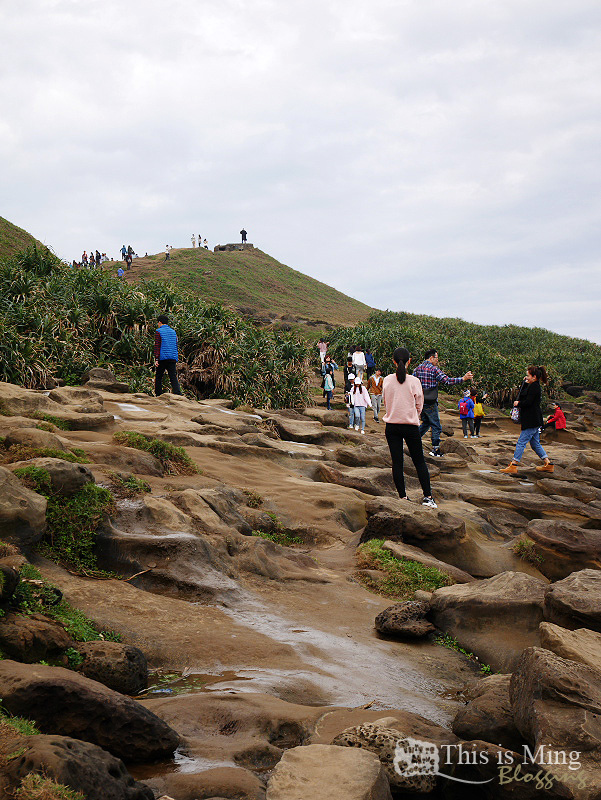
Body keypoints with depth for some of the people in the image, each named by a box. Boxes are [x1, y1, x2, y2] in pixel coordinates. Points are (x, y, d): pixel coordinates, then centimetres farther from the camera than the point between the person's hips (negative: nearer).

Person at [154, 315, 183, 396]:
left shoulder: (159, 332, -1)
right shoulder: (173, 332, 16)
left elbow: (157, 346, -8)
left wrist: (156, 359, -12)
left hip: (162, 358, -4)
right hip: (173, 359, 4)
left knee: (158, 377, 7)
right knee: (173, 377, -2)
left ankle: (158, 395, 5)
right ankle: (178, 394, -19)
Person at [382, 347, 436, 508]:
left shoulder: (387, 380, -2)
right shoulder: (414, 381, -8)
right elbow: (419, 405, 0)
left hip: (392, 426, 2)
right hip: (411, 426, -2)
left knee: (397, 462, 5)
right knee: (419, 461, 7)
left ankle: (402, 496, 4)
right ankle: (427, 496, 6)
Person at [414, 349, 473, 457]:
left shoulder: (417, 369, 8)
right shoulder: (434, 369, -11)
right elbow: (447, 381, -15)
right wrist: (463, 379, -9)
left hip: (419, 402, 7)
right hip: (430, 403, -7)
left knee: (425, 423, 23)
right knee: (436, 426, 2)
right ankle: (435, 449, 2)